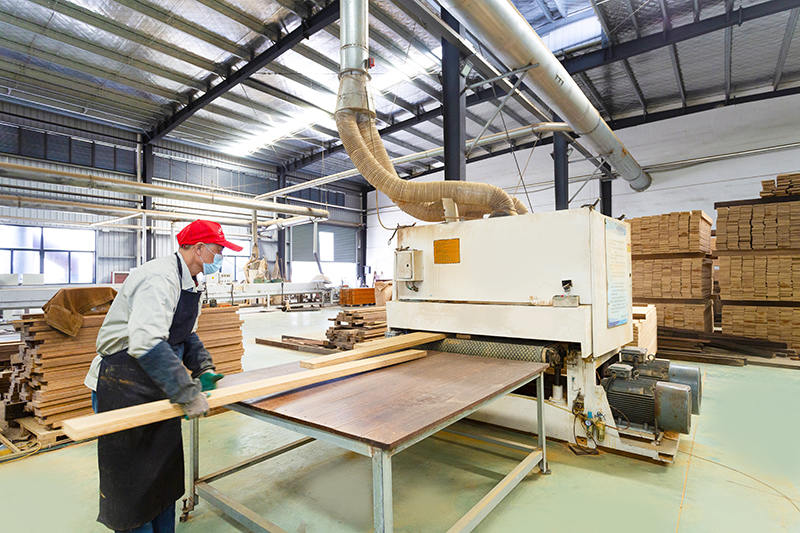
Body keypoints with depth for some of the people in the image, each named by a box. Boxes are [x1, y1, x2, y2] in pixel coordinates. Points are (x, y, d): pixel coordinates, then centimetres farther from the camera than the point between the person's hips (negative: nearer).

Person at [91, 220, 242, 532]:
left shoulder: (190, 284, 7)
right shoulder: (161, 278, -26)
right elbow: (146, 343, -38)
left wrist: (203, 368, 3)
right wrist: (187, 393, -36)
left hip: (160, 386, 10)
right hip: (128, 386, -9)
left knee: (165, 470, 20)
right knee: (133, 477, 5)